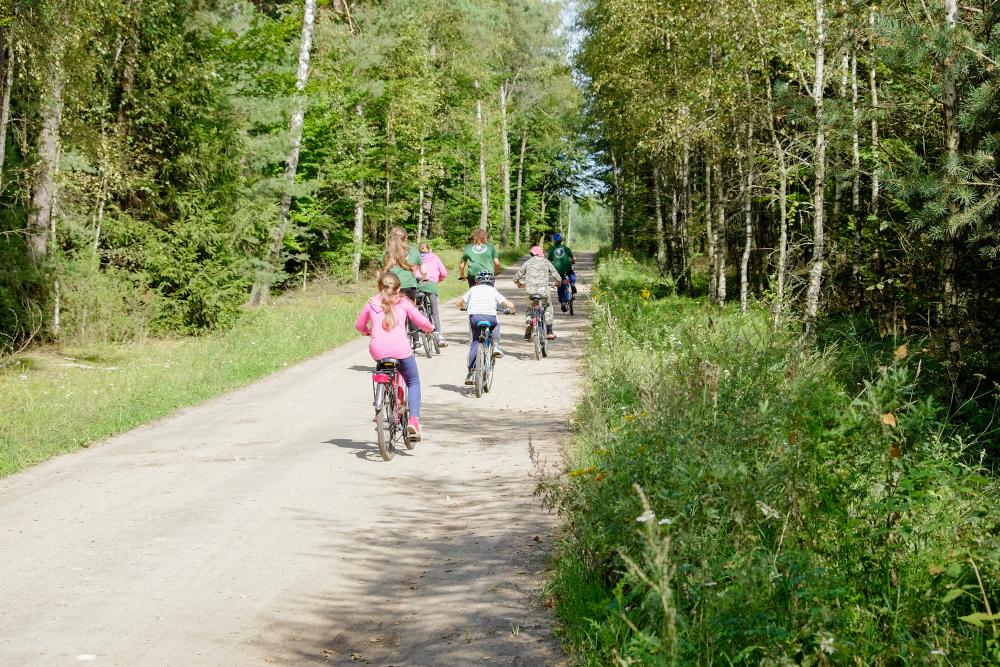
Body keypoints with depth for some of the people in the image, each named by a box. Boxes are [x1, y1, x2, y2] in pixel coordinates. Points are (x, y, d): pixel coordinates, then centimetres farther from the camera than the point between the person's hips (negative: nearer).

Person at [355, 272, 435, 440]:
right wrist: (430, 328, 27)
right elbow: (422, 321, 6)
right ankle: (413, 420, -1)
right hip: (400, 349, -2)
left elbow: (359, 325, 25)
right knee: (413, 383, 17)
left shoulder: (371, 303, 16)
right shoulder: (403, 302, 10)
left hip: (378, 350, 2)